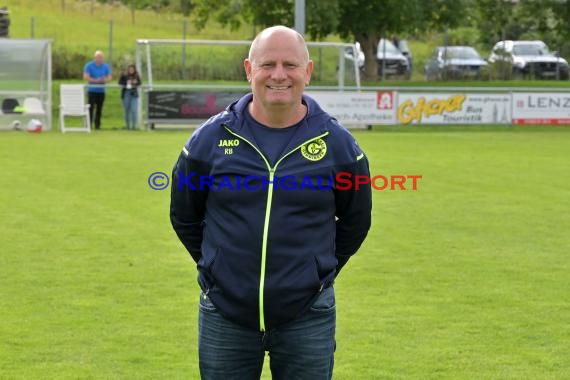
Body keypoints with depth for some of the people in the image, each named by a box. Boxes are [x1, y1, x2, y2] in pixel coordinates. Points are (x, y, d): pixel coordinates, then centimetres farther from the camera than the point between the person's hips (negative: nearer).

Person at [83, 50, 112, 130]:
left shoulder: (106, 66, 7)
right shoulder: (89, 66, -4)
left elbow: (109, 77, 7)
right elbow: (85, 77, -11)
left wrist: (105, 79, -16)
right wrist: (96, 80, -20)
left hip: (101, 90, 3)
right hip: (92, 90, -3)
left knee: (99, 108, 4)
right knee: (91, 108, -9)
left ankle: (97, 125, 10)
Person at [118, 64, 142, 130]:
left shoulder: (136, 76, 0)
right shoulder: (123, 75, -3)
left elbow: (139, 83, 8)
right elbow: (120, 82, -6)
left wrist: (136, 82, -14)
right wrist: (127, 82, -20)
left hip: (134, 94, 0)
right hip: (126, 94, 0)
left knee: (134, 110, -10)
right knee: (127, 111, 6)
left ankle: (134, 125, -5)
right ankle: (127, 126, 14)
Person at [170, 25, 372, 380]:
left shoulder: (337, 143, -1)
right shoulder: (210, 139, -2)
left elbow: (355, 222, 13)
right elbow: (184, 217, 12)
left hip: (307, 318, 0)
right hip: (225, 317, 1)